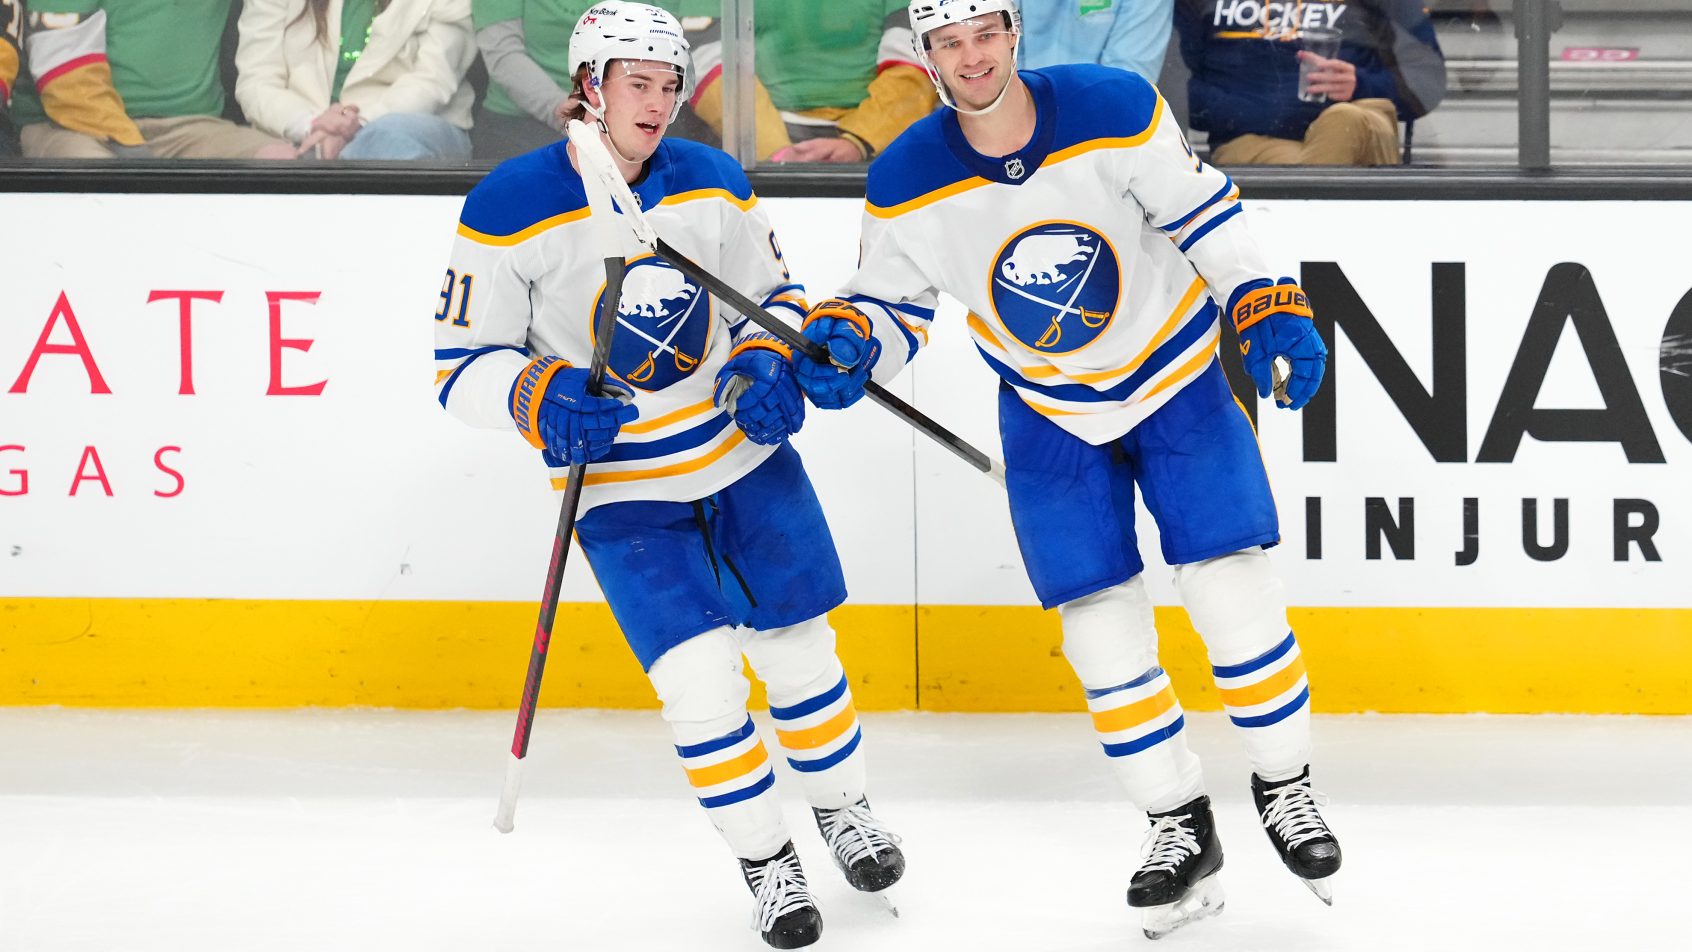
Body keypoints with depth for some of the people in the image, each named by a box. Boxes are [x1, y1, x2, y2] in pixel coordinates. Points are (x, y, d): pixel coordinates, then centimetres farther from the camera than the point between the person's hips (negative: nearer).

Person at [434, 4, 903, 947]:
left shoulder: (711, 181, -6)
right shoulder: (511, 209, -17)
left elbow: (771, 293, 10)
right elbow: (463, 362, -11)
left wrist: (768, 365, -10)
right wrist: (540, 398, -30)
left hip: (741, 448, 3)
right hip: (620, 487, -3)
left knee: (797, 648, 10)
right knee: (700, 680, -11)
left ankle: (844, 807, 36)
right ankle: (767, 861, 7)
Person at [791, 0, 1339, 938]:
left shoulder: (1115, 111, -22)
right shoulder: (905, 183, -17)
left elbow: (1201, 212, -10)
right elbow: (891, 303, -4)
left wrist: (1268, 308, -17)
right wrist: (846, 342, -25)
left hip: (1175, 376, -2)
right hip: (1048, 416, 2)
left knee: (1231, 589, -7)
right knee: (1100, 622, -2)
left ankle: (1285, 789, 13)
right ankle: (1181, 829, 12)